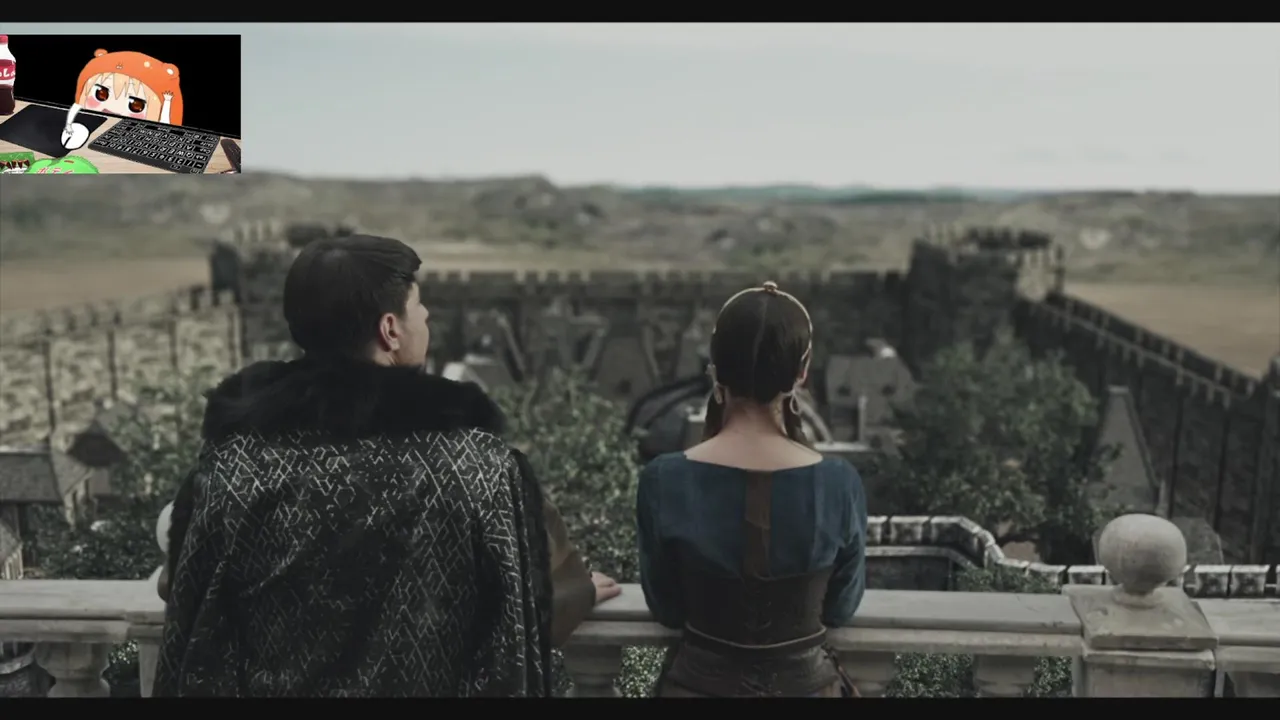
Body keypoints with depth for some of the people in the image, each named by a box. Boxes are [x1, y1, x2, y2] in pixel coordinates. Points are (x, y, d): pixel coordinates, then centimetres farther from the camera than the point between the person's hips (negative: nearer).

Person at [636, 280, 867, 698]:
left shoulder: (664, 481, -19)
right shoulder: (839, 484, -19)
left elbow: (666, 610, -5)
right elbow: (841, 609, -3)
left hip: (700, 681, 0)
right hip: (805, 682, 0)